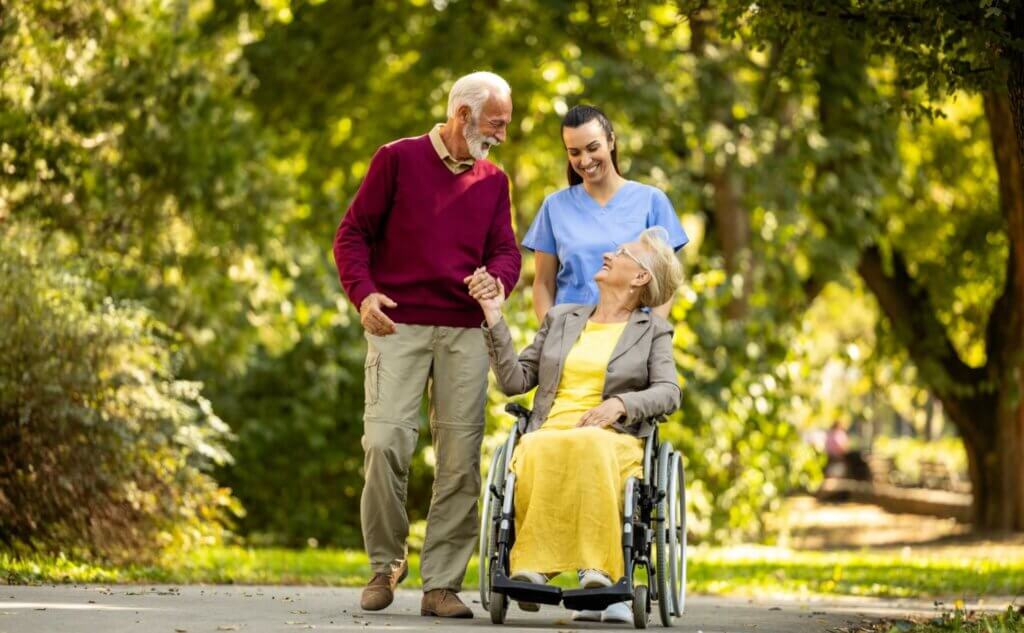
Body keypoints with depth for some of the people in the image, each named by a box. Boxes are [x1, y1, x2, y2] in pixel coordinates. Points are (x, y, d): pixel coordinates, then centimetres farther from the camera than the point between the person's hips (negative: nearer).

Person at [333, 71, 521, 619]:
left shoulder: (493, 181, 17)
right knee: (384, 442, -15)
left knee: (460, 458, -3)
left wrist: (495, 279, -11)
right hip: (399, 326, -4)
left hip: (465, 332, 4)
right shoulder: (398, 159, 4)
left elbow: (506, 251, 14)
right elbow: (353, 233, 3)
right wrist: (363, 293, -13)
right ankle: (384, 564, 4)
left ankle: (442, 584, 2)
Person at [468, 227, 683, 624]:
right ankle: (533, 567, -39)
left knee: (587, 448, -41)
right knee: (536, 454, -38)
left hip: (614, 440, -2)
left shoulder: (652, 331, 18)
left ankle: (596, 571, -45)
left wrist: (620, 404, -16)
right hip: (548, 435, 2)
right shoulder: (561, 319, 25)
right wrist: (495, 319, 11)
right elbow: (515, 381, 19)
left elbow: (668, 393, 2)